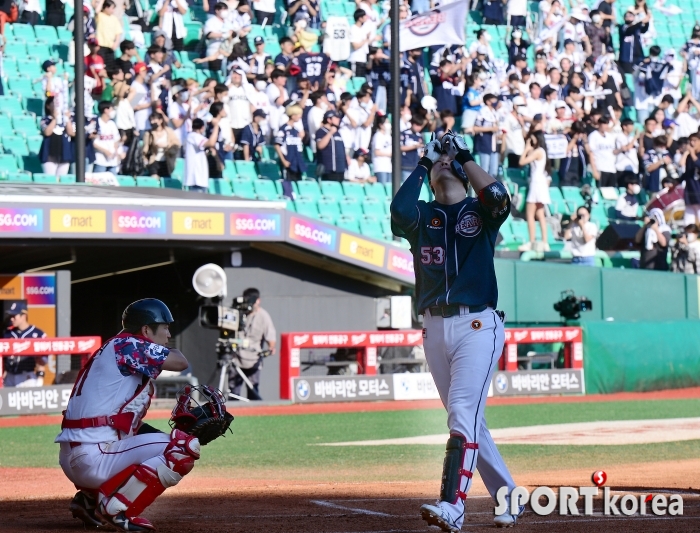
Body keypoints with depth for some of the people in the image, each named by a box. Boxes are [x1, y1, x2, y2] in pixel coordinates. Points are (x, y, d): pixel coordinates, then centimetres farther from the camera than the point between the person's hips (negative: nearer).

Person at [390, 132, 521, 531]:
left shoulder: (481, 211, 5)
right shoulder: (421, 216, 12)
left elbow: (498, 196, -18)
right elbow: (399, 210, -12)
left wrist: (464, 154, -5)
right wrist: (422, 165, 0)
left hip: (477, 325, -5)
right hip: (434, 329, 5)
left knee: (464, 415, -18)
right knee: (468, 422, 10)